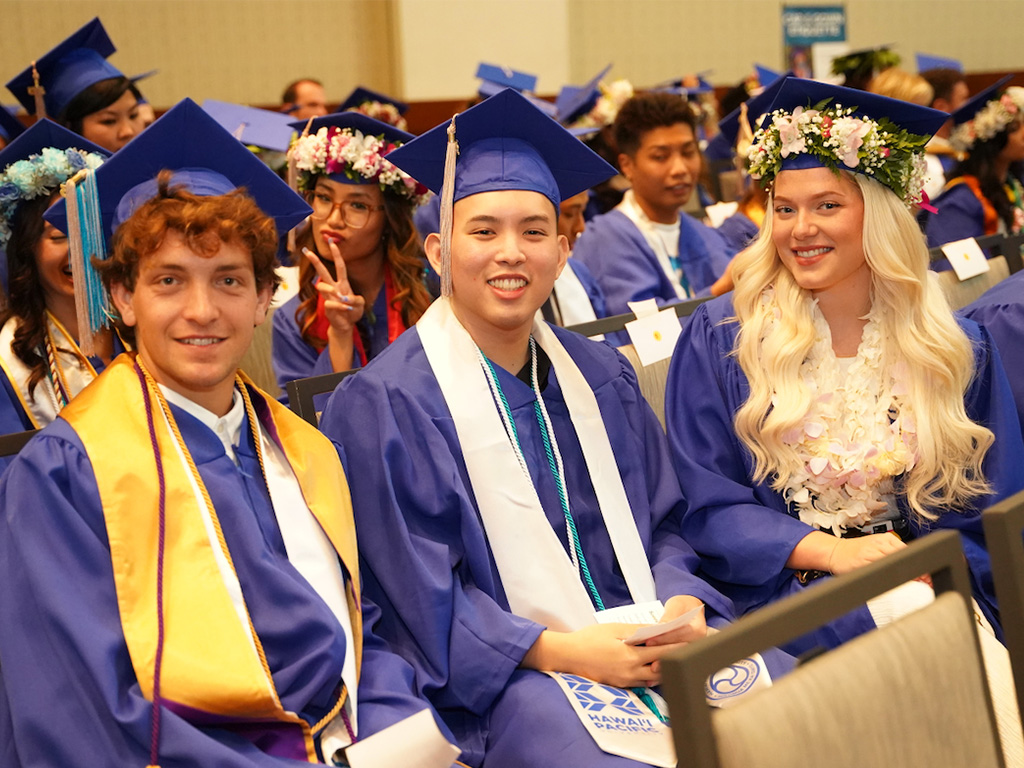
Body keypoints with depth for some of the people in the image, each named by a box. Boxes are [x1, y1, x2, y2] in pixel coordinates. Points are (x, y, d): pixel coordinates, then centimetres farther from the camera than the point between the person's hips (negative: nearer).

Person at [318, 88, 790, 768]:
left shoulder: (602, 377, 13)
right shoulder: (385, 404, -5)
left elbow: (663, 521, 15)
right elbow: (421, 596, -8)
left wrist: (682, 602, -7)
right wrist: (559, 651, -19)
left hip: (643, 638, 6)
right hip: (500, 672, -5)